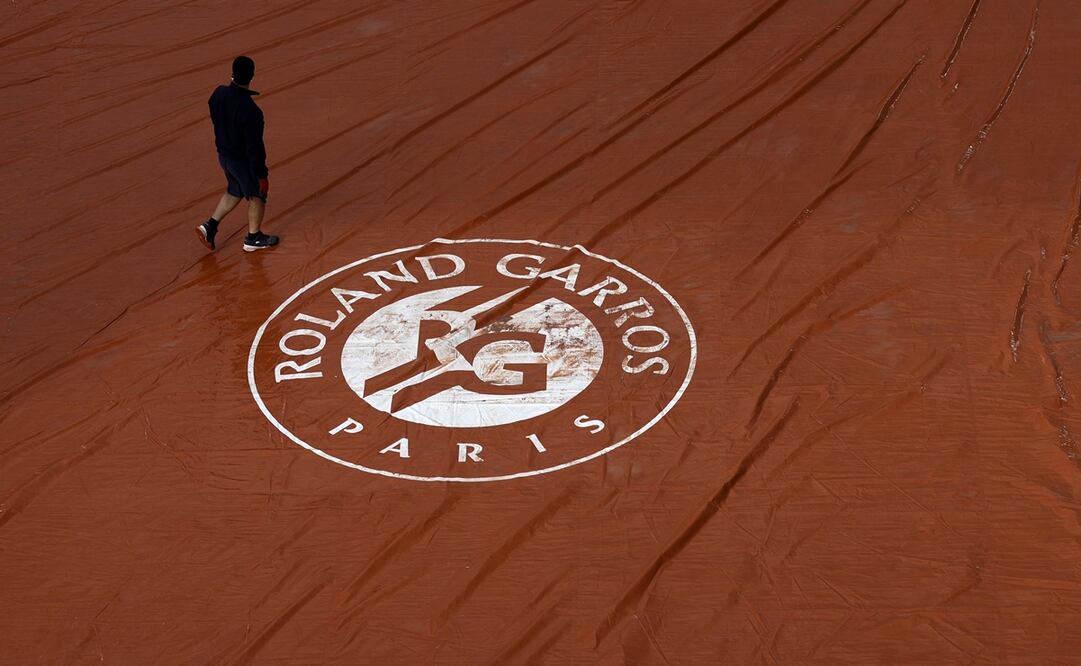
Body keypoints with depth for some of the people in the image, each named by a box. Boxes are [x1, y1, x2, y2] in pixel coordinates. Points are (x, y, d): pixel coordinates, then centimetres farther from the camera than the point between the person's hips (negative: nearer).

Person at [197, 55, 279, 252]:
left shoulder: (219, 94, -13)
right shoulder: (250, 110, -34)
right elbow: (254, 147, -26)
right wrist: (262, 174, -15)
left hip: (223, 154, 6)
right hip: (243, 160, -6)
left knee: (234, 192, 29)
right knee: (257, 196, 18)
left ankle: (210, 226, 25)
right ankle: (253, 238, 33)